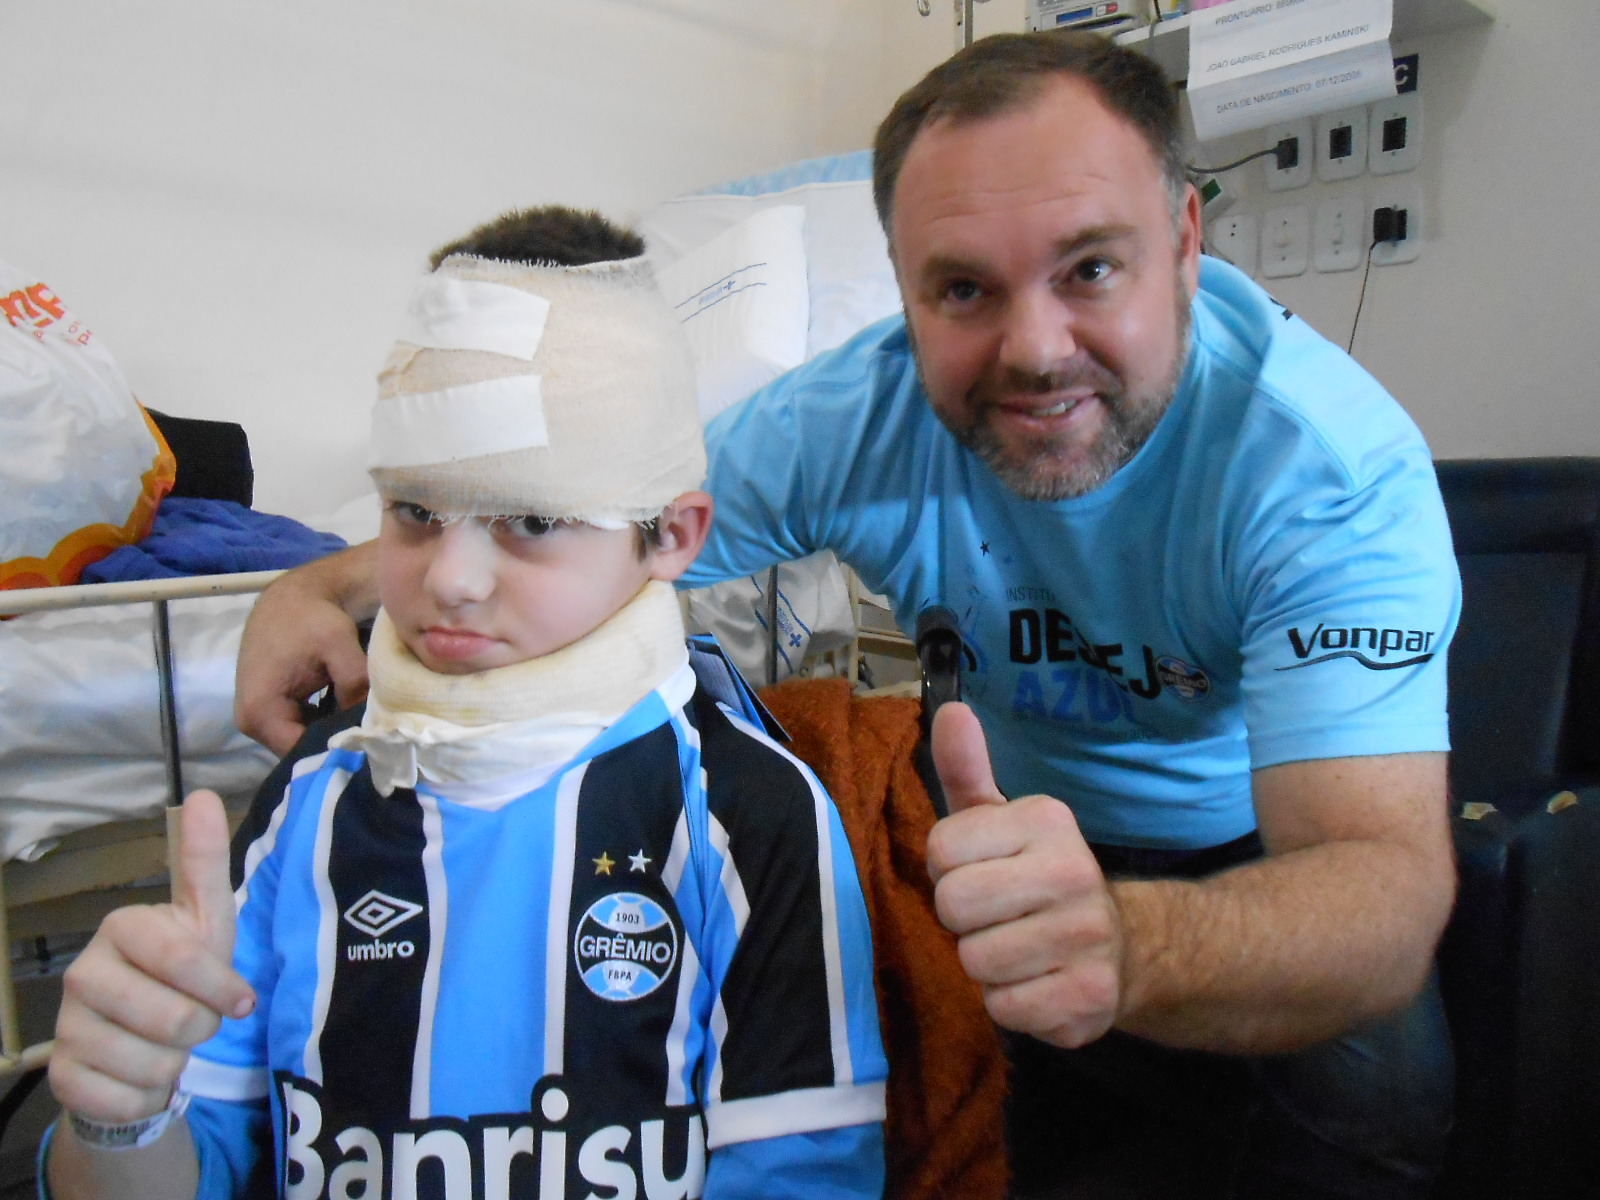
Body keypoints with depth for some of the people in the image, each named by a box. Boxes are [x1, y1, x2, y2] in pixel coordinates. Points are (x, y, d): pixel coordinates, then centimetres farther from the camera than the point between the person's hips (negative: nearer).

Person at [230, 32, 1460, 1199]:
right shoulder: (852, 417, -19)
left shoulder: (1329, 461, -28)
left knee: (1376, 1068, -29)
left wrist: (1129, 948, -60)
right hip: (1006, 813, 2)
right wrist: (327, 586, -25)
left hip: (1247, 852, -1)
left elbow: (1389, 881, -38)